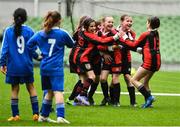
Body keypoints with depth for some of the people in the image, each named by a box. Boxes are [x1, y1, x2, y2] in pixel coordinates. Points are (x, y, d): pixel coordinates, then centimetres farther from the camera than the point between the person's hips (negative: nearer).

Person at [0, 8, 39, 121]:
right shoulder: (29, 31, -4)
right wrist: (37, 56, 21)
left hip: (13, 65, -1)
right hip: (26, 65, 1)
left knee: (15, 89, 7)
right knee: (30, 87, 12)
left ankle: (15, 115, 7)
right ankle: (36, 113, 9)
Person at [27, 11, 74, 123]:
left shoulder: (40, 34, 7)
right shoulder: (62, 33, -3)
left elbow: (29, 44, 11)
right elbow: (71, 44, 13)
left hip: (44, 67, 5)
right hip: (56, 67, -5)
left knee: (50, 91, 19)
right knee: (58, 91, -13)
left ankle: (44, 116, 27)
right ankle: (60, 116, -27)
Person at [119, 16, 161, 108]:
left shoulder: (146, 34, -6)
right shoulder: (156, 34, 15)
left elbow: (134, 45, 3)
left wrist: (124, 37, 13)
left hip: (149, 61, -8)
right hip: (157, 62, 8)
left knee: (134, 80, -3)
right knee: (145, 82, 19)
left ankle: (149, 97, -15)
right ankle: (148, 102, 11)